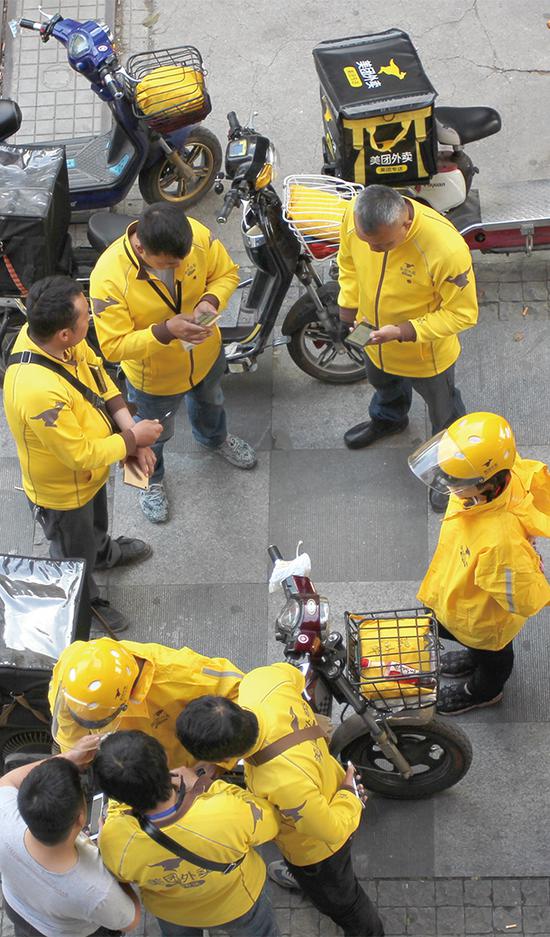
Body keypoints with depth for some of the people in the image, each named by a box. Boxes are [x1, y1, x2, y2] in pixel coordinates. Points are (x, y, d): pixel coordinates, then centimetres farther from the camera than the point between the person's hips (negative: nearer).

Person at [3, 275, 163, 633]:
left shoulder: (47, 334, -23)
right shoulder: (39, 391, -47)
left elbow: (98, 375, -6)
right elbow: (81, 455, -34)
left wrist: (130, 430, -14)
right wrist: (132, 439, -20)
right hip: (63, 490, -7)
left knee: (97, 520, 38)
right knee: (76, 554, 25)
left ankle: (102, 551, 69)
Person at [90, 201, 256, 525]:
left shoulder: (196, 234, -30)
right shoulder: (108, 277, -41)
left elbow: (227, 272, -11)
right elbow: (113, 346, -33)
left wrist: (211, 300, -31)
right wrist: (165, 331, -44)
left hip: (207, 354, 4)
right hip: (155, 376, -4)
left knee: (210, 401, 38)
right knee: (154, 434, 27)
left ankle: (215, 439, 73)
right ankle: (151, 478, 61)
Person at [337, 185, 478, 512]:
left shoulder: (447, 248, -43)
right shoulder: (354, 217, -28)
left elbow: (463, 313, -28)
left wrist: (403, 332, -35)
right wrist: (348, 310, -5)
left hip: (427, 354, -5)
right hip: (375, 338, 5)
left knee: (443, 408, 24)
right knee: (384, 383, 37)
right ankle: (388, 419, 71)